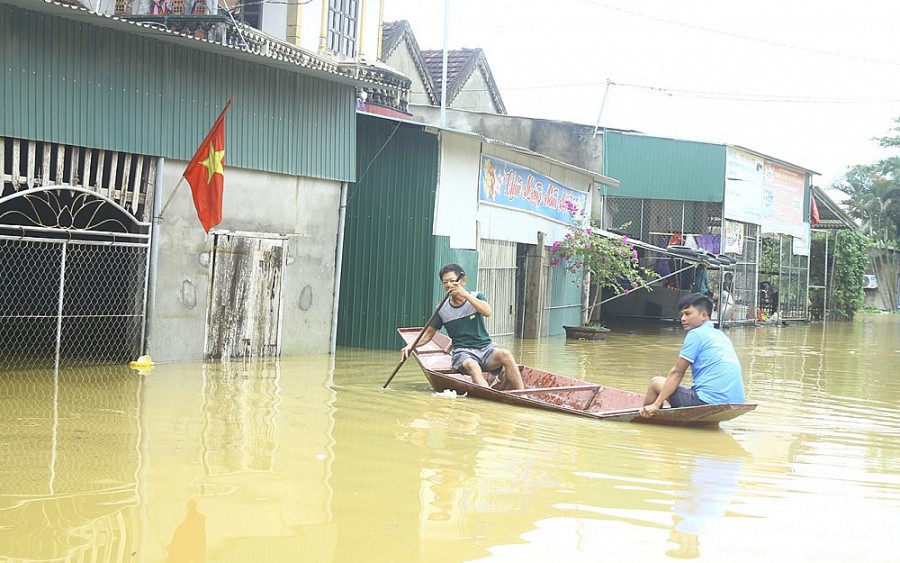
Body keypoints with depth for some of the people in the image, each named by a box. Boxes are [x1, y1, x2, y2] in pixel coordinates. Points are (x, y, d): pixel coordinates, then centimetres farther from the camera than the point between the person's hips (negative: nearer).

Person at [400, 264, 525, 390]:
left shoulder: (477, 297, 4)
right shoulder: (442, 309, 6)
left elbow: (487, 312, -18)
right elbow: (428, 334, 13)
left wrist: (464, 294, -24)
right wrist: (411, 346, -5)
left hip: (486, 348, 1)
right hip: (463, 352, -1)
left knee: (505, 354, -32)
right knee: (472, 365, -37)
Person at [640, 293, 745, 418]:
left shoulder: (696, 334, -4)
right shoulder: (721, 335, 19)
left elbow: (676, 373, -6)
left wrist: (656, 404, -4)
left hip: (708, 402, -9)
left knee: (656, 382, 7)